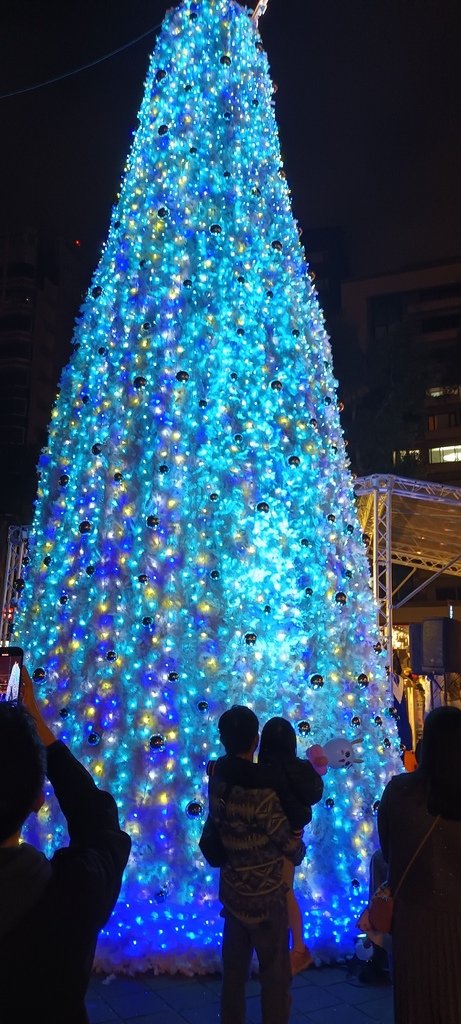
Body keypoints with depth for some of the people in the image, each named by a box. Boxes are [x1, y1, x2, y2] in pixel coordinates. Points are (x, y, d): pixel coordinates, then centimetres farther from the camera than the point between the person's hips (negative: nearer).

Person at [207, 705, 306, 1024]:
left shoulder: (217, 776, -9)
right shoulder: (264, 788, -27)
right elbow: (290, 845, -17)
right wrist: (300, 850, 5)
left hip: (231, 888, 6)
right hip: (266, 893, -6)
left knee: (234, 968, 20)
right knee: (275, 974, 11)